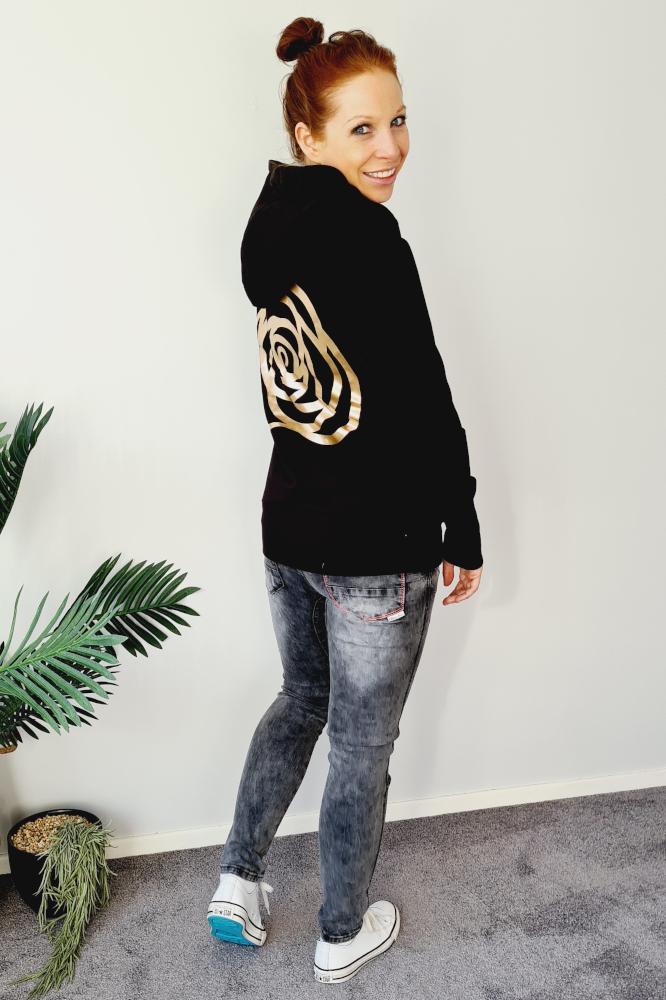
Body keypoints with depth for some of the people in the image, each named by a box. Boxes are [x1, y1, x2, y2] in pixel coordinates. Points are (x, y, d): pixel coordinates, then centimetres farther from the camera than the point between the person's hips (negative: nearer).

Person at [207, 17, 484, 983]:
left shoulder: (268, 224, 3)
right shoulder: (369, 237, -21)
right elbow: (425, 403, -19)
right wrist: (463, 531, -9)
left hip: (288, 527, 8)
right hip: (378, 544, -7)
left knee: (301, 699, 28)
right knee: (362, 743, 12)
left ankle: (237, 880, 37)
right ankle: (342, 935, 33)